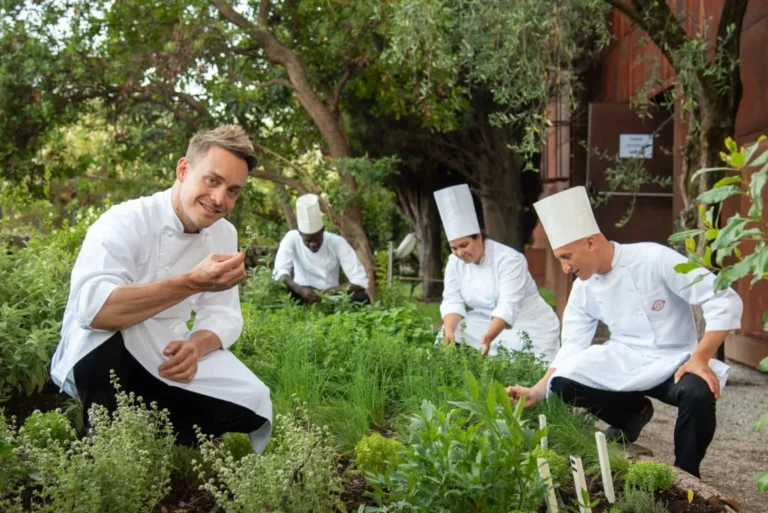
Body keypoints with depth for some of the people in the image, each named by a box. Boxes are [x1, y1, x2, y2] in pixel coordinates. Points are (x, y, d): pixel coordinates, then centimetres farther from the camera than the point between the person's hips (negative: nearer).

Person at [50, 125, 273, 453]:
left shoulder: (224, 234, -2)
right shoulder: (124, 222, -23)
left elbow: (223, 315, -2)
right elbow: (91, 309, -40)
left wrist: (196, 346, -26)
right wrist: (191, 283, -47)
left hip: (168, 362, 6)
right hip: (94, 360, -5)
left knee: (250, 406, -13)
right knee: (106, 328, -38)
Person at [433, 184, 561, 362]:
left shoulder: (509, 259, -21)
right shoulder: (455, 262, -4)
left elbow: (508, 306, -31)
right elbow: (453, 301, -8)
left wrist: (488, 338, -46)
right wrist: (449, 331, -28)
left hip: (530, 327, -5)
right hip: (491, 323, 5)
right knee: (453, 334, -17)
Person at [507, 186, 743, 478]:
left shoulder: (654, 259, -18)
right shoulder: (583, 289, -1)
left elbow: (725, 301, -19)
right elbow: (571, 349, 2)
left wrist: (700, 359, -26)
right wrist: (536, 392, -10)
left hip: (674, 361, -4)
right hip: (624, 360, 5)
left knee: (699, 393, -37)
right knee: (563, 381, -19)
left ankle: (684, 476, -8)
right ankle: (634, 412, 10)